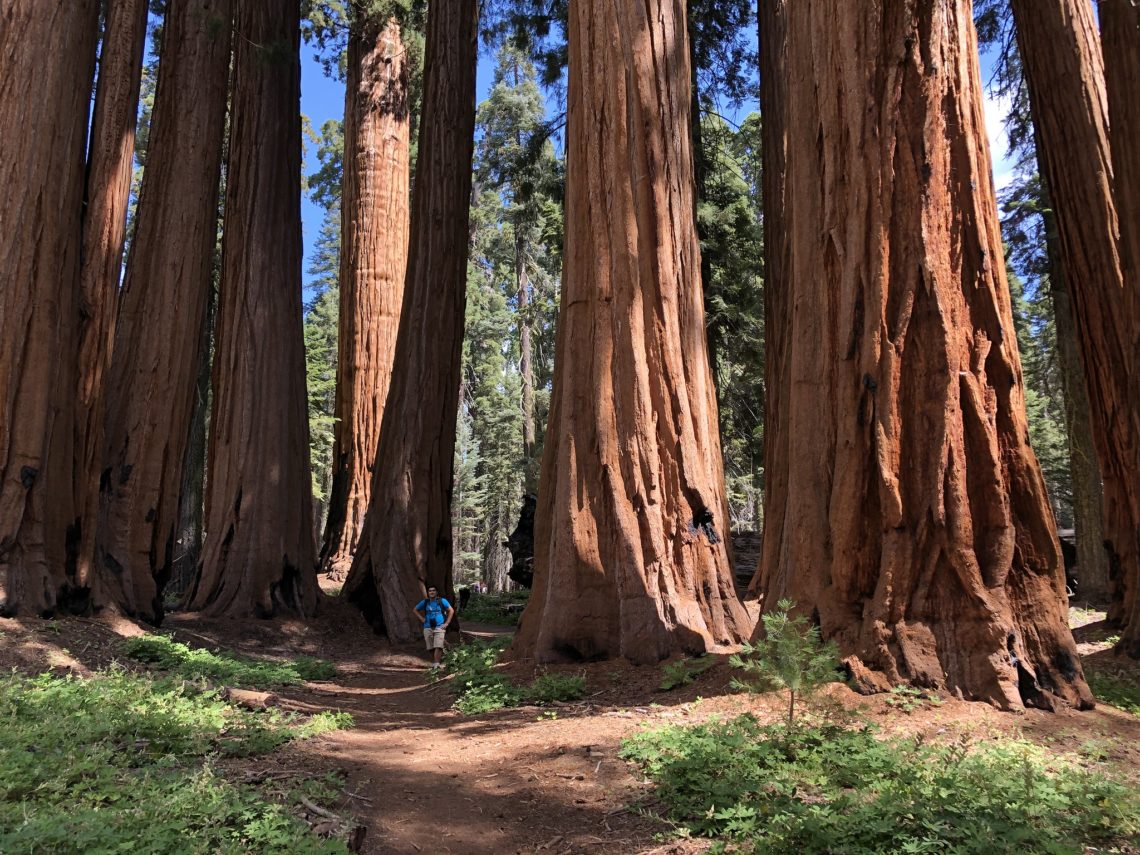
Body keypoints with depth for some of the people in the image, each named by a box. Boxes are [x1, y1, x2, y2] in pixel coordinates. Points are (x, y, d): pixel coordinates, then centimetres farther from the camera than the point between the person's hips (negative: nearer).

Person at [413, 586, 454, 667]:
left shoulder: (442, 601, 3)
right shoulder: (425, 602, 8)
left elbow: (451, 611, 7)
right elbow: (414, 610, 19)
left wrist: (446, 623, 0)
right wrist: (422, 619, 7)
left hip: (439, 628, -3)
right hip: (428, 628, 3)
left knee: (438, 646, -16)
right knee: (431, 648, 6)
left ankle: (436, 664, -21)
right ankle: (433, 663, 17)